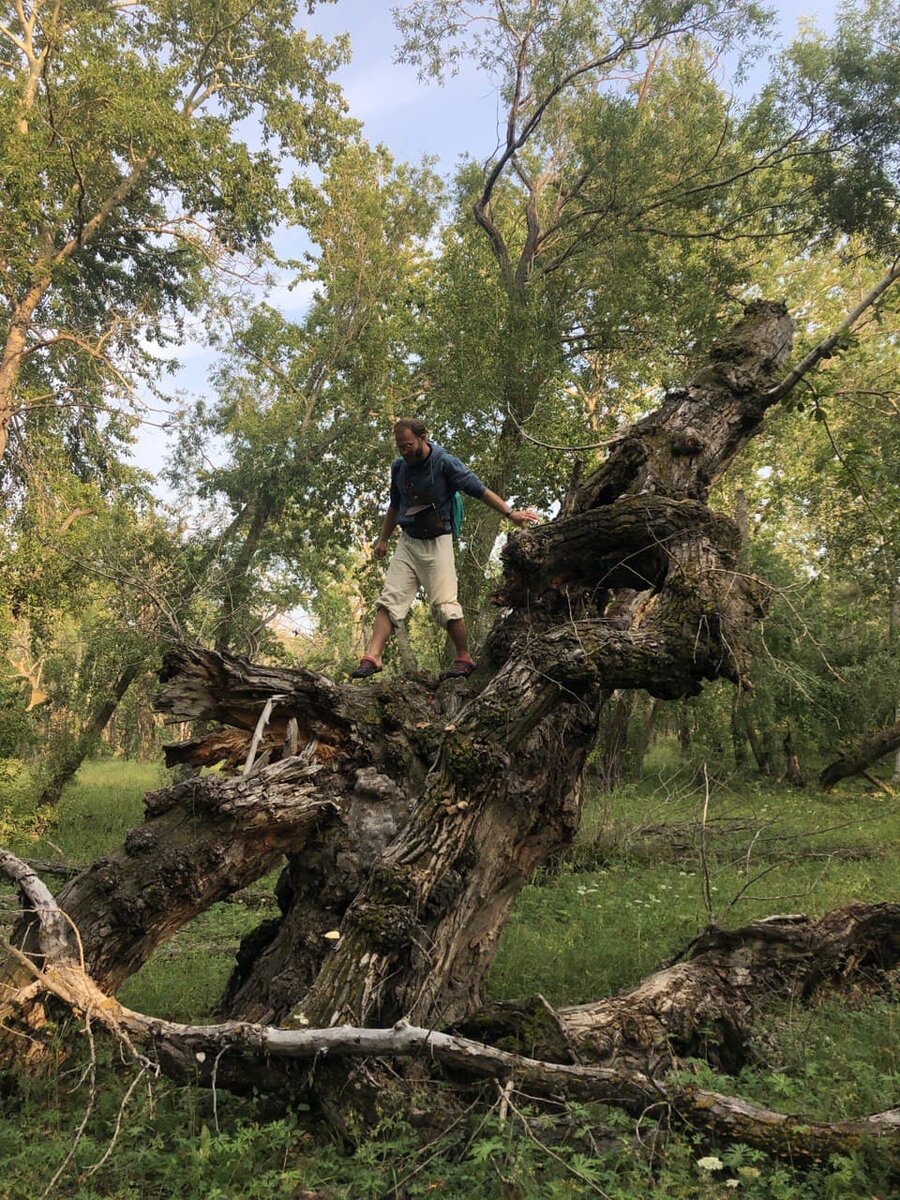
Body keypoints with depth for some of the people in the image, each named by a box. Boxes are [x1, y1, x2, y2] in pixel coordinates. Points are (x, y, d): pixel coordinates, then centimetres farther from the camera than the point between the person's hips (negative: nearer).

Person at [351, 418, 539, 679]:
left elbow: (480, 490, -7)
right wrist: (383, 539, 25)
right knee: (389, 599, -4)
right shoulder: (398, 467, 8)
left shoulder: (444, 463, -9)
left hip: (436, 542, -5)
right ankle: (372, 658, -7)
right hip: (407, 542, 5)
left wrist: (511, 513, -11)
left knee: (444, 604, -9)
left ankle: (464, 659, 7)